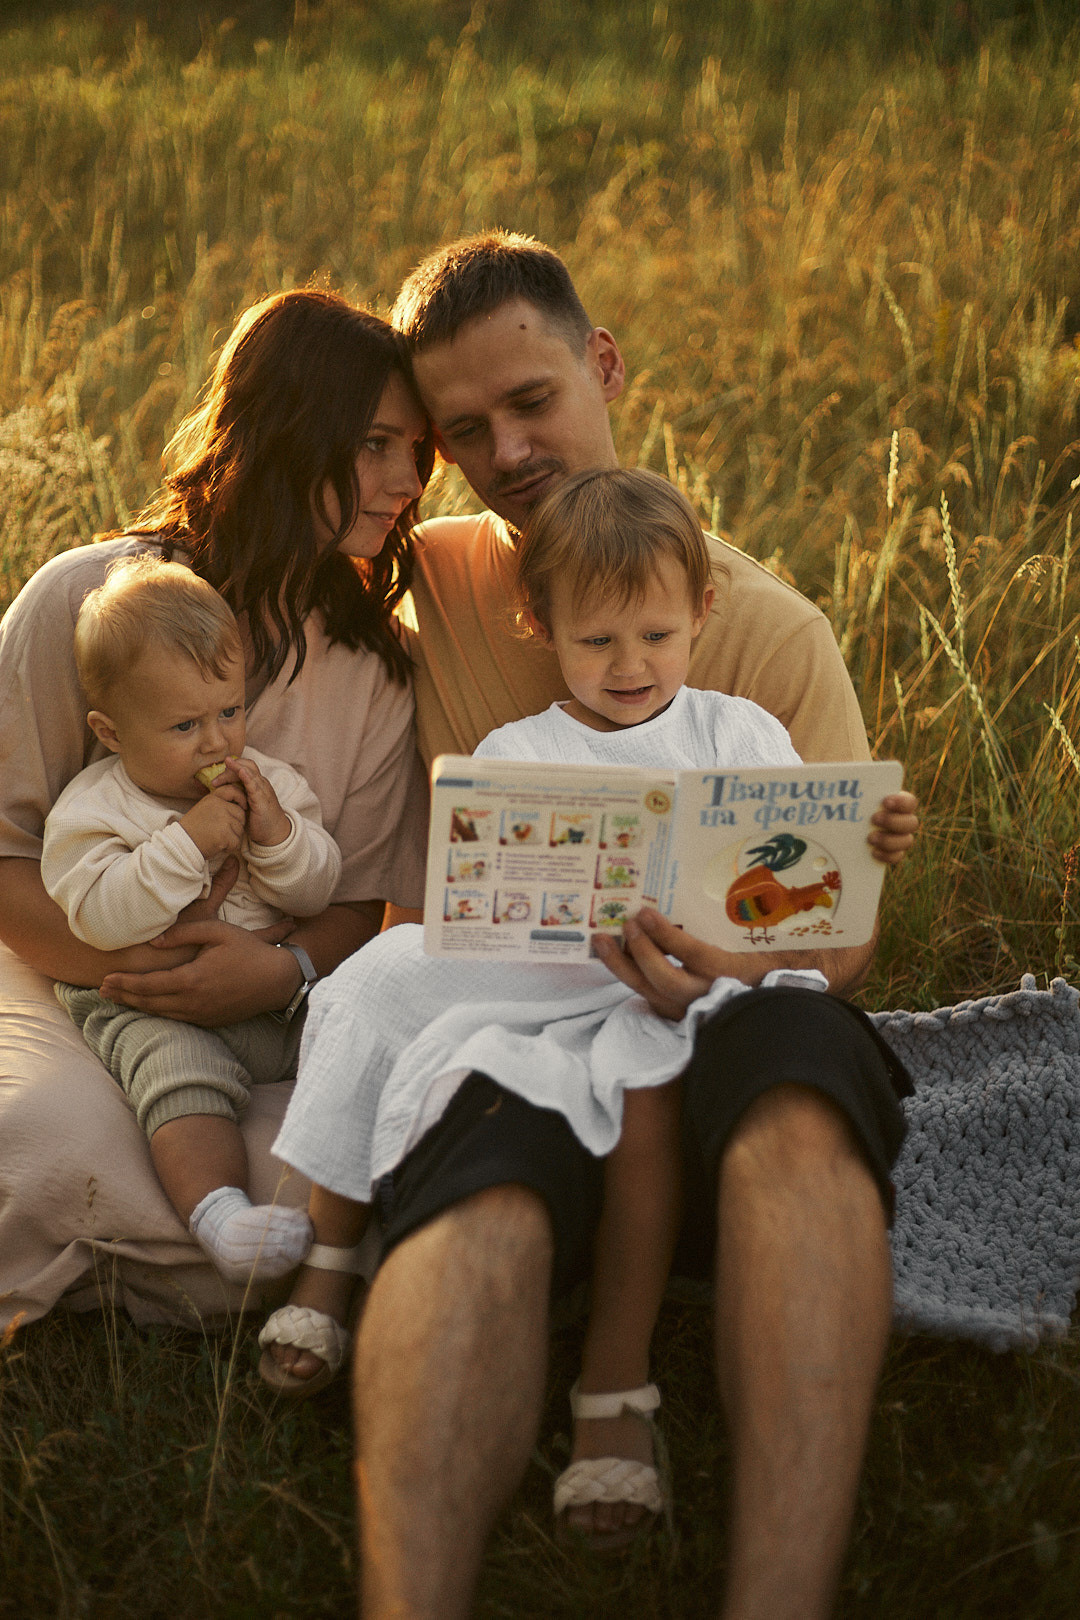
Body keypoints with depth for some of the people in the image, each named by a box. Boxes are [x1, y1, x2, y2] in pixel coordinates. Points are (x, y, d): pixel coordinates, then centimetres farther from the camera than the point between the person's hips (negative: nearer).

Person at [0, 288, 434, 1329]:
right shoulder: (86, 600, -7)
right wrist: (154, 964, -19)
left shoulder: (379, 665, 5)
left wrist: (286, 972, -19)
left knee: (328, 1168, -29)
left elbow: (360, 902, 5)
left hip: (263, 1018, 4)